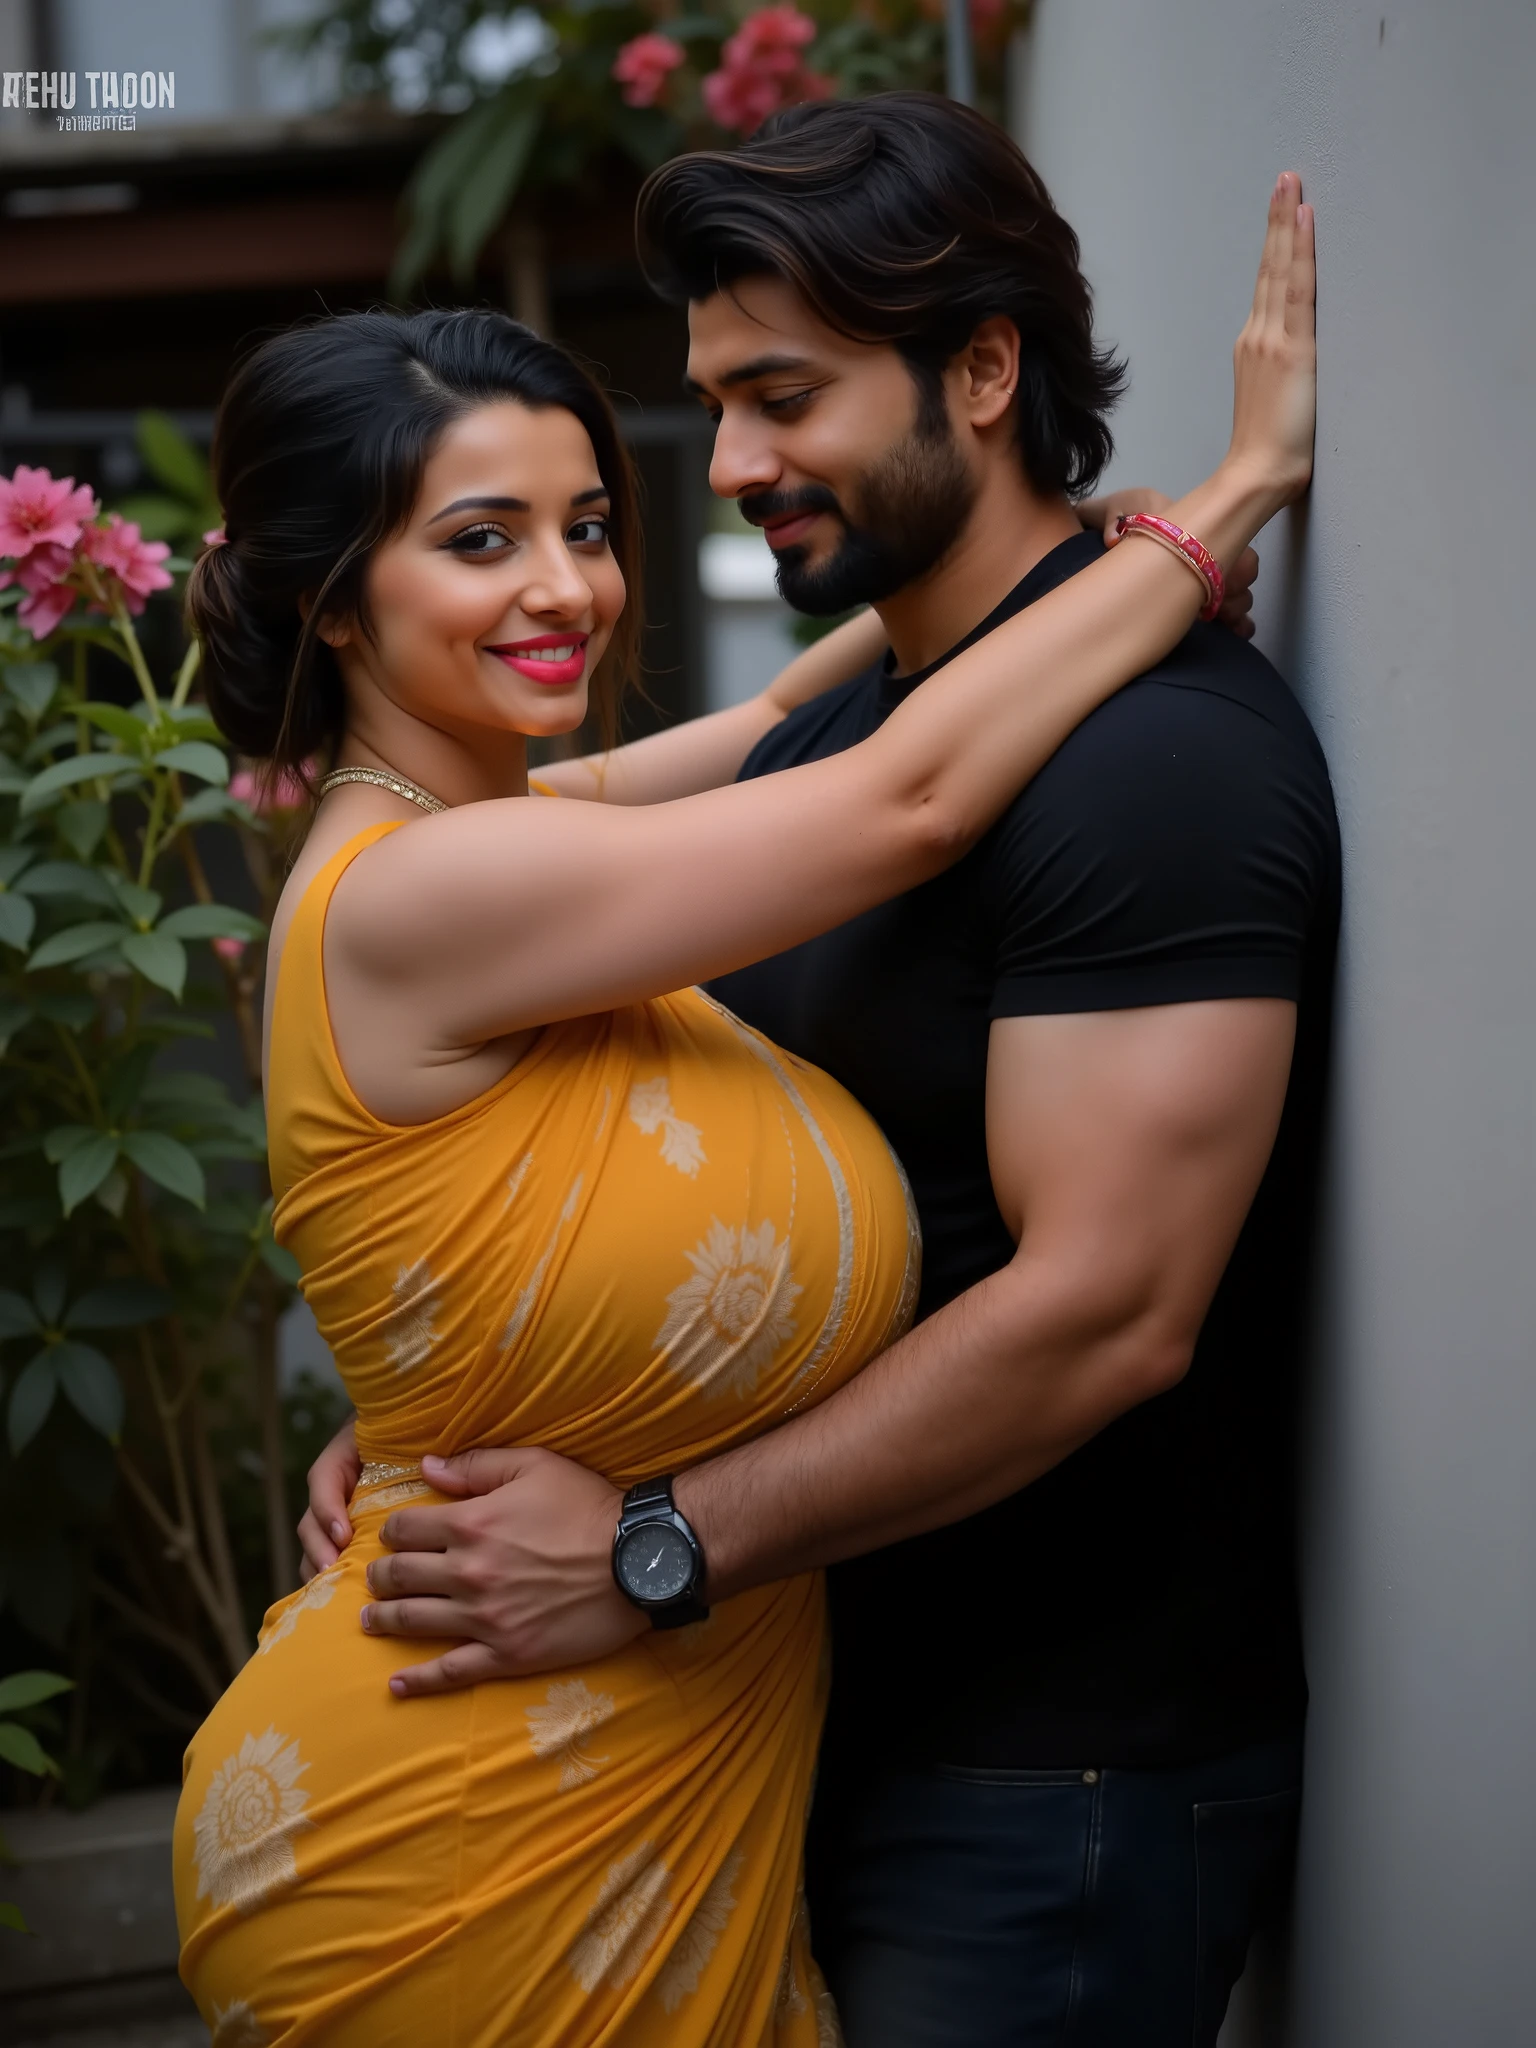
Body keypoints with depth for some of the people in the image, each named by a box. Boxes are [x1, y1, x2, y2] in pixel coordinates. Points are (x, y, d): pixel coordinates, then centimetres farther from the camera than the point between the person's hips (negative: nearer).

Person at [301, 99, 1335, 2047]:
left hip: (1063, 1775, -8)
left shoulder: (1158, 744, -20)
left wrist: (656, 1550, -23)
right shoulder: (821, 734, 9)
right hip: (824, 1706, 8)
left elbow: (1104, 1307, -26)